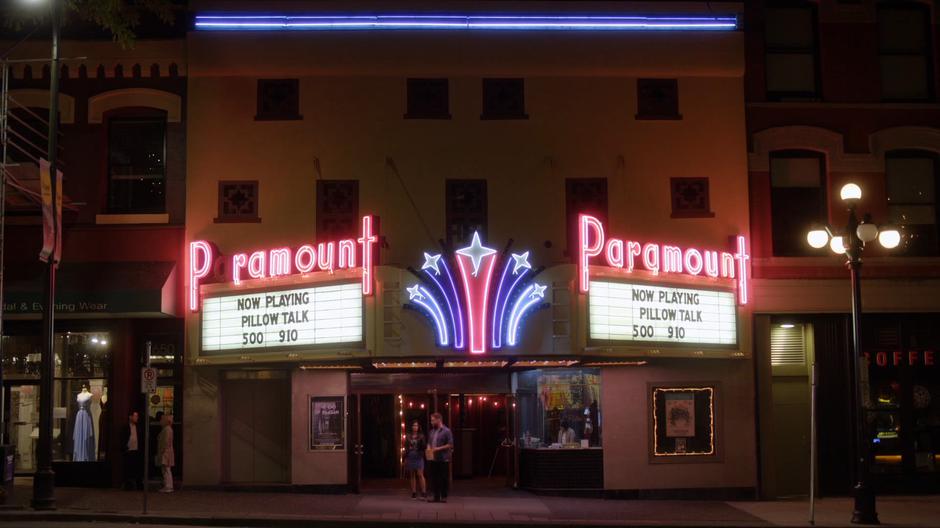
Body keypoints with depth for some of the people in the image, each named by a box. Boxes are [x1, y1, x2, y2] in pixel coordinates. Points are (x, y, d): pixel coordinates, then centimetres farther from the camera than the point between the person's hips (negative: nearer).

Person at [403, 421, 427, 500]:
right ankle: (414, 493, 9)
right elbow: (406, 448, 13)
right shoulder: (408, 437, 10)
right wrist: (405, 458, 8)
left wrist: (422, 440, -22)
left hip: (418, 457, -3)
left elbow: (424, 447, -3)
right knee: (412, 475, 5)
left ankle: (424, 492, -10)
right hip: (410, 457, 3)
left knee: (420, 475, -10)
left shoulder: (421, 436, 2)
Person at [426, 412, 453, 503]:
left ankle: (444, 497, 6)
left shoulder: (446, 431, -6)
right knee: (434, 478, 7)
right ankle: (436, 496, 13)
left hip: (443, 459, -6)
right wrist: (428, 449, 2)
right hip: (433, 459, 6)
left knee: (444, 478, -1)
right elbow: (429, 442, 24)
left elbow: (450, 445, -11)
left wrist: (438, 448, -16)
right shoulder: (432, 431, 15)